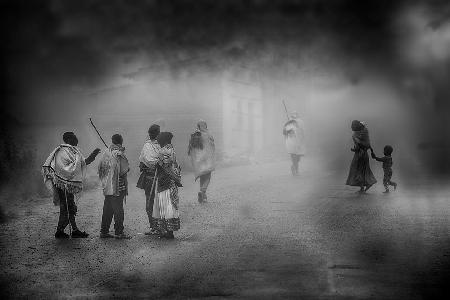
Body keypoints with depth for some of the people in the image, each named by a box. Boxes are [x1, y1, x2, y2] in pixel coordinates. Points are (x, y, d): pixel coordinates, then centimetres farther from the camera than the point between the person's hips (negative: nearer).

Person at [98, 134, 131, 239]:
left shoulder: (106, 153, 7)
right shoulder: (119, 154, -15)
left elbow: (100, 167, 12)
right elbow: (123, 170, -18)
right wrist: (128, 168, 2)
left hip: (106, 186, 7)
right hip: (118, 186, -7)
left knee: (107, 209, 13)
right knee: (118, 209, -1)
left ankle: (104, 231, 17)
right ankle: (119, 232, 2)